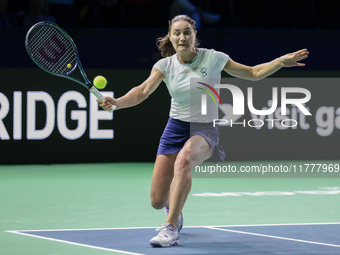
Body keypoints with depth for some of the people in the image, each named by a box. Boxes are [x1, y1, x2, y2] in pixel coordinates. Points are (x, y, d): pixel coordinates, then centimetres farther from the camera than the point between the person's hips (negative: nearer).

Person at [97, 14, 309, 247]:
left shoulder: (213, 58, -6)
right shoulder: (165, 65, -3)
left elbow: (253, 73, 5)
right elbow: (143, 91, -18)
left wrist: (282, 61, -9)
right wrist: (116, 102, -37)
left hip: (205, 129, -3)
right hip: (176, 128, 3)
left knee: (183, 160, -40)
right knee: (157, 201, -1)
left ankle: (171, 229, -36)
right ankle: (175, 209, 41)